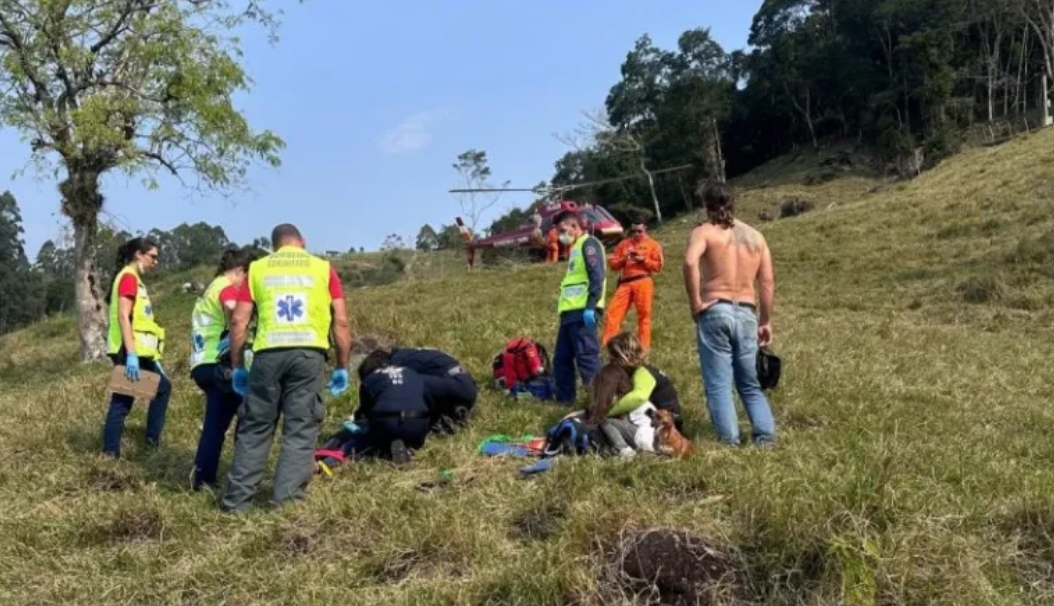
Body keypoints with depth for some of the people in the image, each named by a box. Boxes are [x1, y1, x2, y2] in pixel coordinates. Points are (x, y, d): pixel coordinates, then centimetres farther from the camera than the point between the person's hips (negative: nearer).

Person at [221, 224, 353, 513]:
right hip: (308, 352, -1)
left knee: (254, 428, 10)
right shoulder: (323, 268, 14)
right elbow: (341, 321, 7)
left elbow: (238, 321, 9)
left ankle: (236, 499, 13)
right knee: (300, 429, 2)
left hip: (269, 353, 1)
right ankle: (287, 500, -3)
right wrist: (342, 367, 12)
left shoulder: (257, 268, 16)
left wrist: (237, 366, 15)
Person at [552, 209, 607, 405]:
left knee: (586, 358, -13)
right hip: (570, 313, 10)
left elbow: (597, 277, -16)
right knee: (561, 359, 12)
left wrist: (591, 307, -23)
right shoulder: (576, 248, 25)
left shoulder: (588, 243, -4)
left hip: (582, 312, -10)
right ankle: (564, 400, 18)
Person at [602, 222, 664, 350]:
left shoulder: (653, 245, 9)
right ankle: (606, 343, -5)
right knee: (613, 311, -6)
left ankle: (644, 345, 4)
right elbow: (612, 264, 12)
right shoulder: (623, 244, 16)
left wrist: (643, 259, -10)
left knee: (643, 314, -2)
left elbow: (658, 265, 2)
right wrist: (623, 259, -7)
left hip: (643, 283, -2)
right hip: (625, 283, 2)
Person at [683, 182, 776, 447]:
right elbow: (767, 282, 9)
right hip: (746, 314, 4)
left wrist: (695, 303, -13)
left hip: (715, 312, -4)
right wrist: (766, 321, 15)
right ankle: (765, 437, 5)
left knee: (718, 384, -1)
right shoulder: (755, 236, 14)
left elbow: (690, 262, -21)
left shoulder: (704, 231, 0)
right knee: (750, 384, 15)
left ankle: (730, 443, -6)